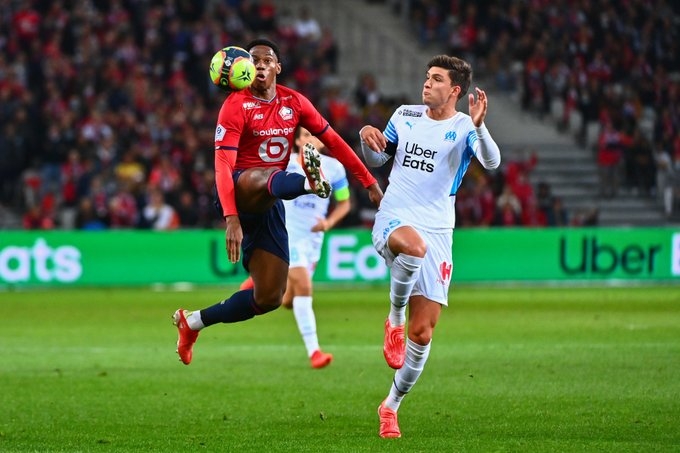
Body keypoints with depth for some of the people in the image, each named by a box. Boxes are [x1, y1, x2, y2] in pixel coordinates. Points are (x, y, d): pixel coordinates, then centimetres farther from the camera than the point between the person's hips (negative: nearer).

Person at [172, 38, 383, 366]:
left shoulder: (294, 102, 7)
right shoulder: (236, 105, -10)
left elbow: (333, 141, 15)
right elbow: (223, 165, -20)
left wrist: (369, 182, 10)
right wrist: (231, 219, -33)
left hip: (270, 203, 6)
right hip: (240, 190, -6)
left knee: (269, 299, 1)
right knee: (266, 179, -43)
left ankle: (194, 321, 15)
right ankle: (308, 182, -76)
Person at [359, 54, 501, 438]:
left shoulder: (464, 128, -2)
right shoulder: (405, 116, 9)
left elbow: (492, 162, -21)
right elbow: (377, 159, 22)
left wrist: (479, 126, -39)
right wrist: (367, 138, -1)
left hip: (436, 233, 0)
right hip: (392, 221, 1)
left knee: (422, 334, -2)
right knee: (414, 245, -40)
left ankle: (392, 406, 17)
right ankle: (394, 317, -15)